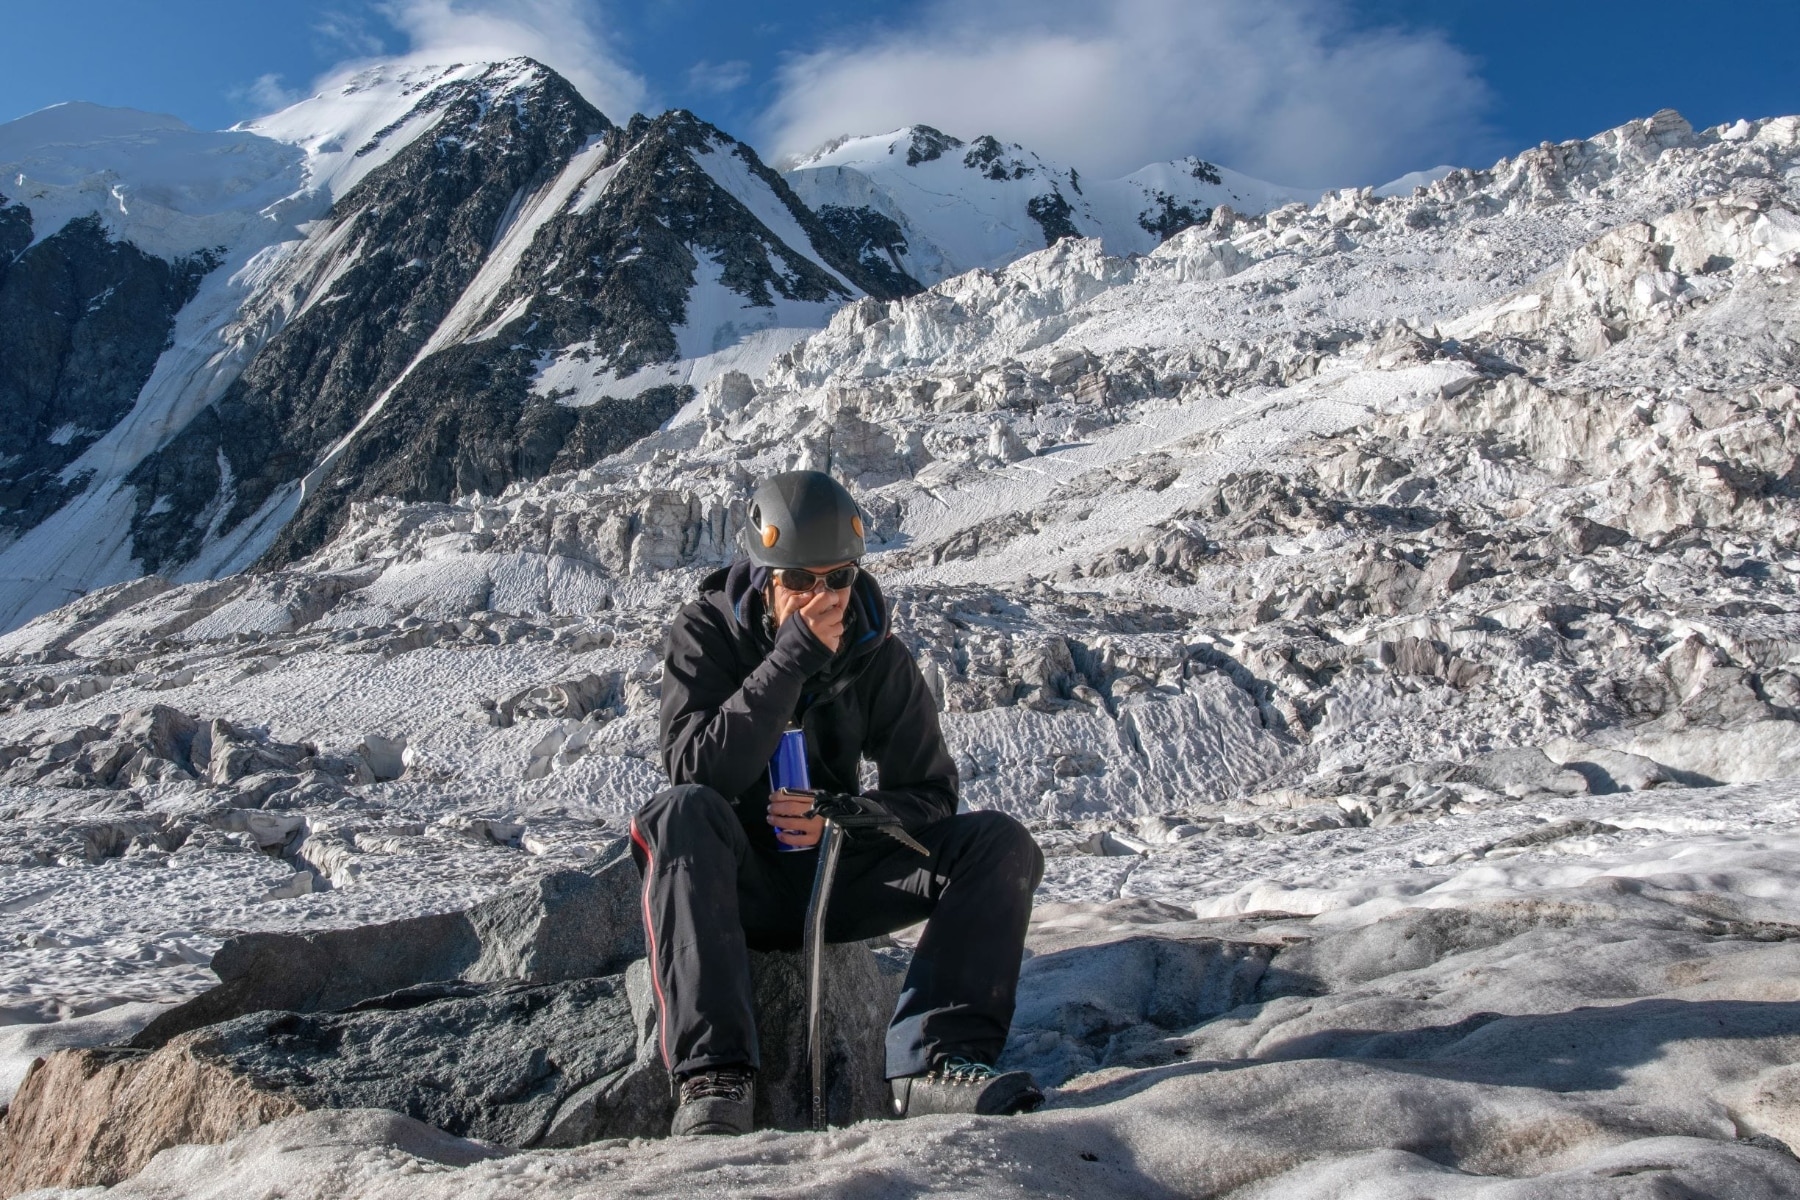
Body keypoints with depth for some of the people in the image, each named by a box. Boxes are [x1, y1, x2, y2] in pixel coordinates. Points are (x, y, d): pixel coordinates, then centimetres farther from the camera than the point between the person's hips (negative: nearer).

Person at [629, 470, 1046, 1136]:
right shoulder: (708, 633, -9)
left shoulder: (878, 654, -2)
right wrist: (791, 661, -29)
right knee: (681, 813, -36)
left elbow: (930, 793, -2)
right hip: (736, 882, -2)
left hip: (835, 873, 3)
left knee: (1002, 845, -15)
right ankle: (714, 1075, -39)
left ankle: (934, 1061, -30)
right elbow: (694, 771, -24)